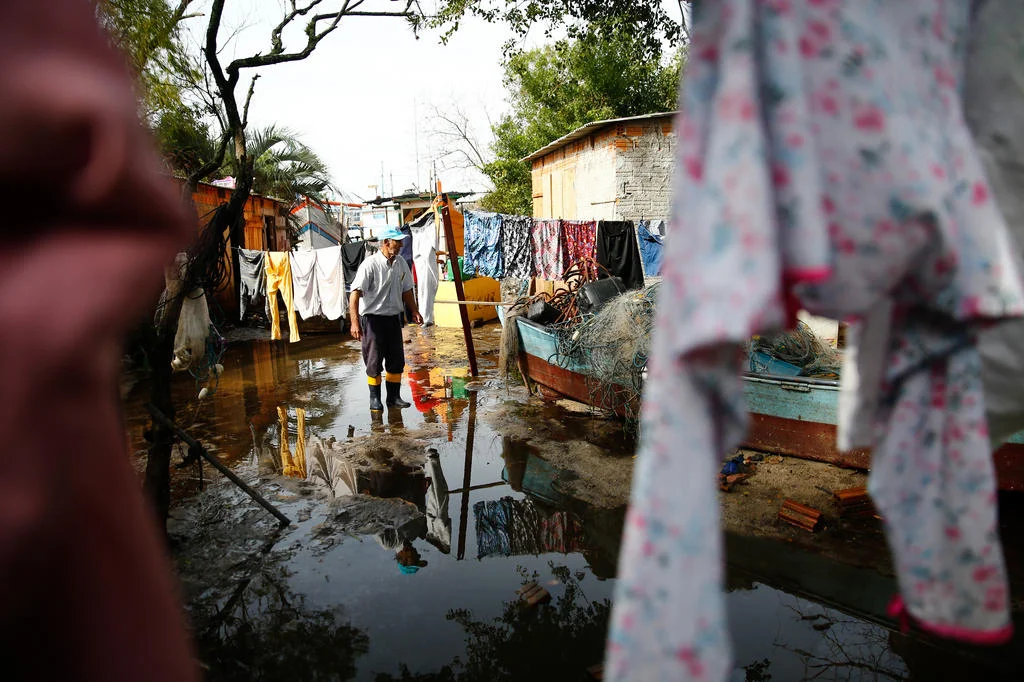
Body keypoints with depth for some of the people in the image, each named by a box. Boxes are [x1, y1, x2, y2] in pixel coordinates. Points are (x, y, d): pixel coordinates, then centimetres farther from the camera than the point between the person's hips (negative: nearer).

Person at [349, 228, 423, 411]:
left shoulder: (401, 263, 6)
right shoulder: (370, 264, -15)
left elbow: (406, 290, 19)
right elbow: (355, 293, -20)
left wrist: (414, 311, 8)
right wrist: (354, 322, -28)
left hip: (393, 318, 6)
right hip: (373, 318, -6)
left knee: (397, 359, 8)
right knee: (374, 361, 0)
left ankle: (394, 397, 20)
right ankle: (375, 399, 14)